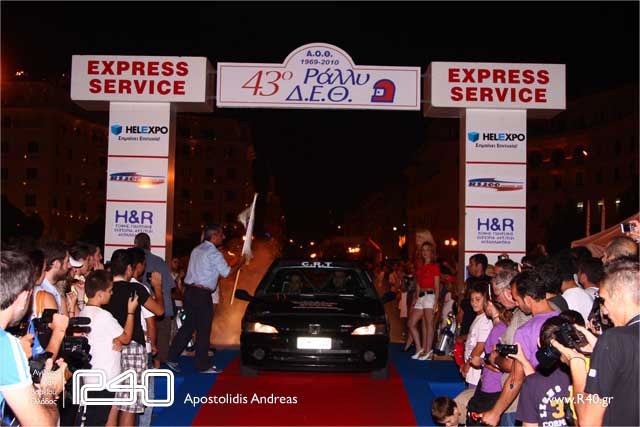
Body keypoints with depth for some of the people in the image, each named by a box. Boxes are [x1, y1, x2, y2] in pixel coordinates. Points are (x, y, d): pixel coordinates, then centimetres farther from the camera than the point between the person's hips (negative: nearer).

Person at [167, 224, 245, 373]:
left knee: (188, 326, 14)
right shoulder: (213, 253, -12)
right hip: (202, 294, -8)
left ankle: (172, 358, 14)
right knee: (204, 330, 1)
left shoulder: (196, 250, 14)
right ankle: (203, 365, 9)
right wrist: (239, 263, 7)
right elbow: (227, 272, -9)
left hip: (189, 291, 8)